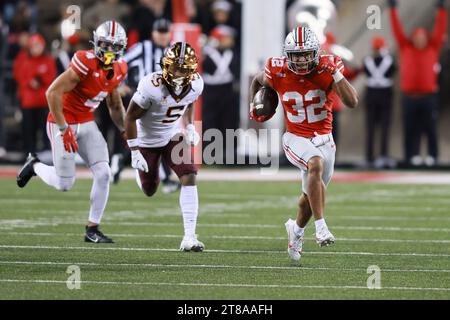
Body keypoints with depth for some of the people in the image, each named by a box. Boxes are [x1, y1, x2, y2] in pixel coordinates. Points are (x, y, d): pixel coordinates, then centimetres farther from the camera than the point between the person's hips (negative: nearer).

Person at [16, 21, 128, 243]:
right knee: (65, 184, -2)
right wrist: (64, 129, -25)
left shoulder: (118, 70, -1)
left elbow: (114, 104, 17)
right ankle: (34, 166, 30)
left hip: (87, 124, 6)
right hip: (63, 123, -6)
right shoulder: (86, 63, -26)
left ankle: (92, 229, 2)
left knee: (103, 173, -9)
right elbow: (53, 93, -26)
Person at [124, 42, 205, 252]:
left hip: (173, 136, 3)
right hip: (147, 140, -3)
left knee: (189, 178, -17)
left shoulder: (196, 84, -18)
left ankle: (189, 237, -17)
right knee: (149, 191, 13)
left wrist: (190, 127, -2)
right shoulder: (152, 86, -34)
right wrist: (135, 152, -20)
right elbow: (130, 117, -21)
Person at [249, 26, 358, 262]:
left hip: (324, 139, 2)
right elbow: (257, 81, 15)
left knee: (310, 196, 13)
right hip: (296, 139, -2)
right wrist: (253, 105, 3)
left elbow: (352, 102, -21)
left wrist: (336, 74, -29)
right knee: (316, 165, -35)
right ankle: (321, 226, -36)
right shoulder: (277, 72, -10)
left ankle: (296, 229, 46)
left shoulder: (327, 70, -13)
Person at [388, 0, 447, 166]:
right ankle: (413, 155, 6)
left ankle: (432, 156, 6)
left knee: (430, 127, 0)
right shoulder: (406, 48, 8)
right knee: (411, 128, 2)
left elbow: (440, 30, 4)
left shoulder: (433, 49, 9)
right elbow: (398, 31, 6)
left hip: (428, 95, 0)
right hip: (409, 95, 0)